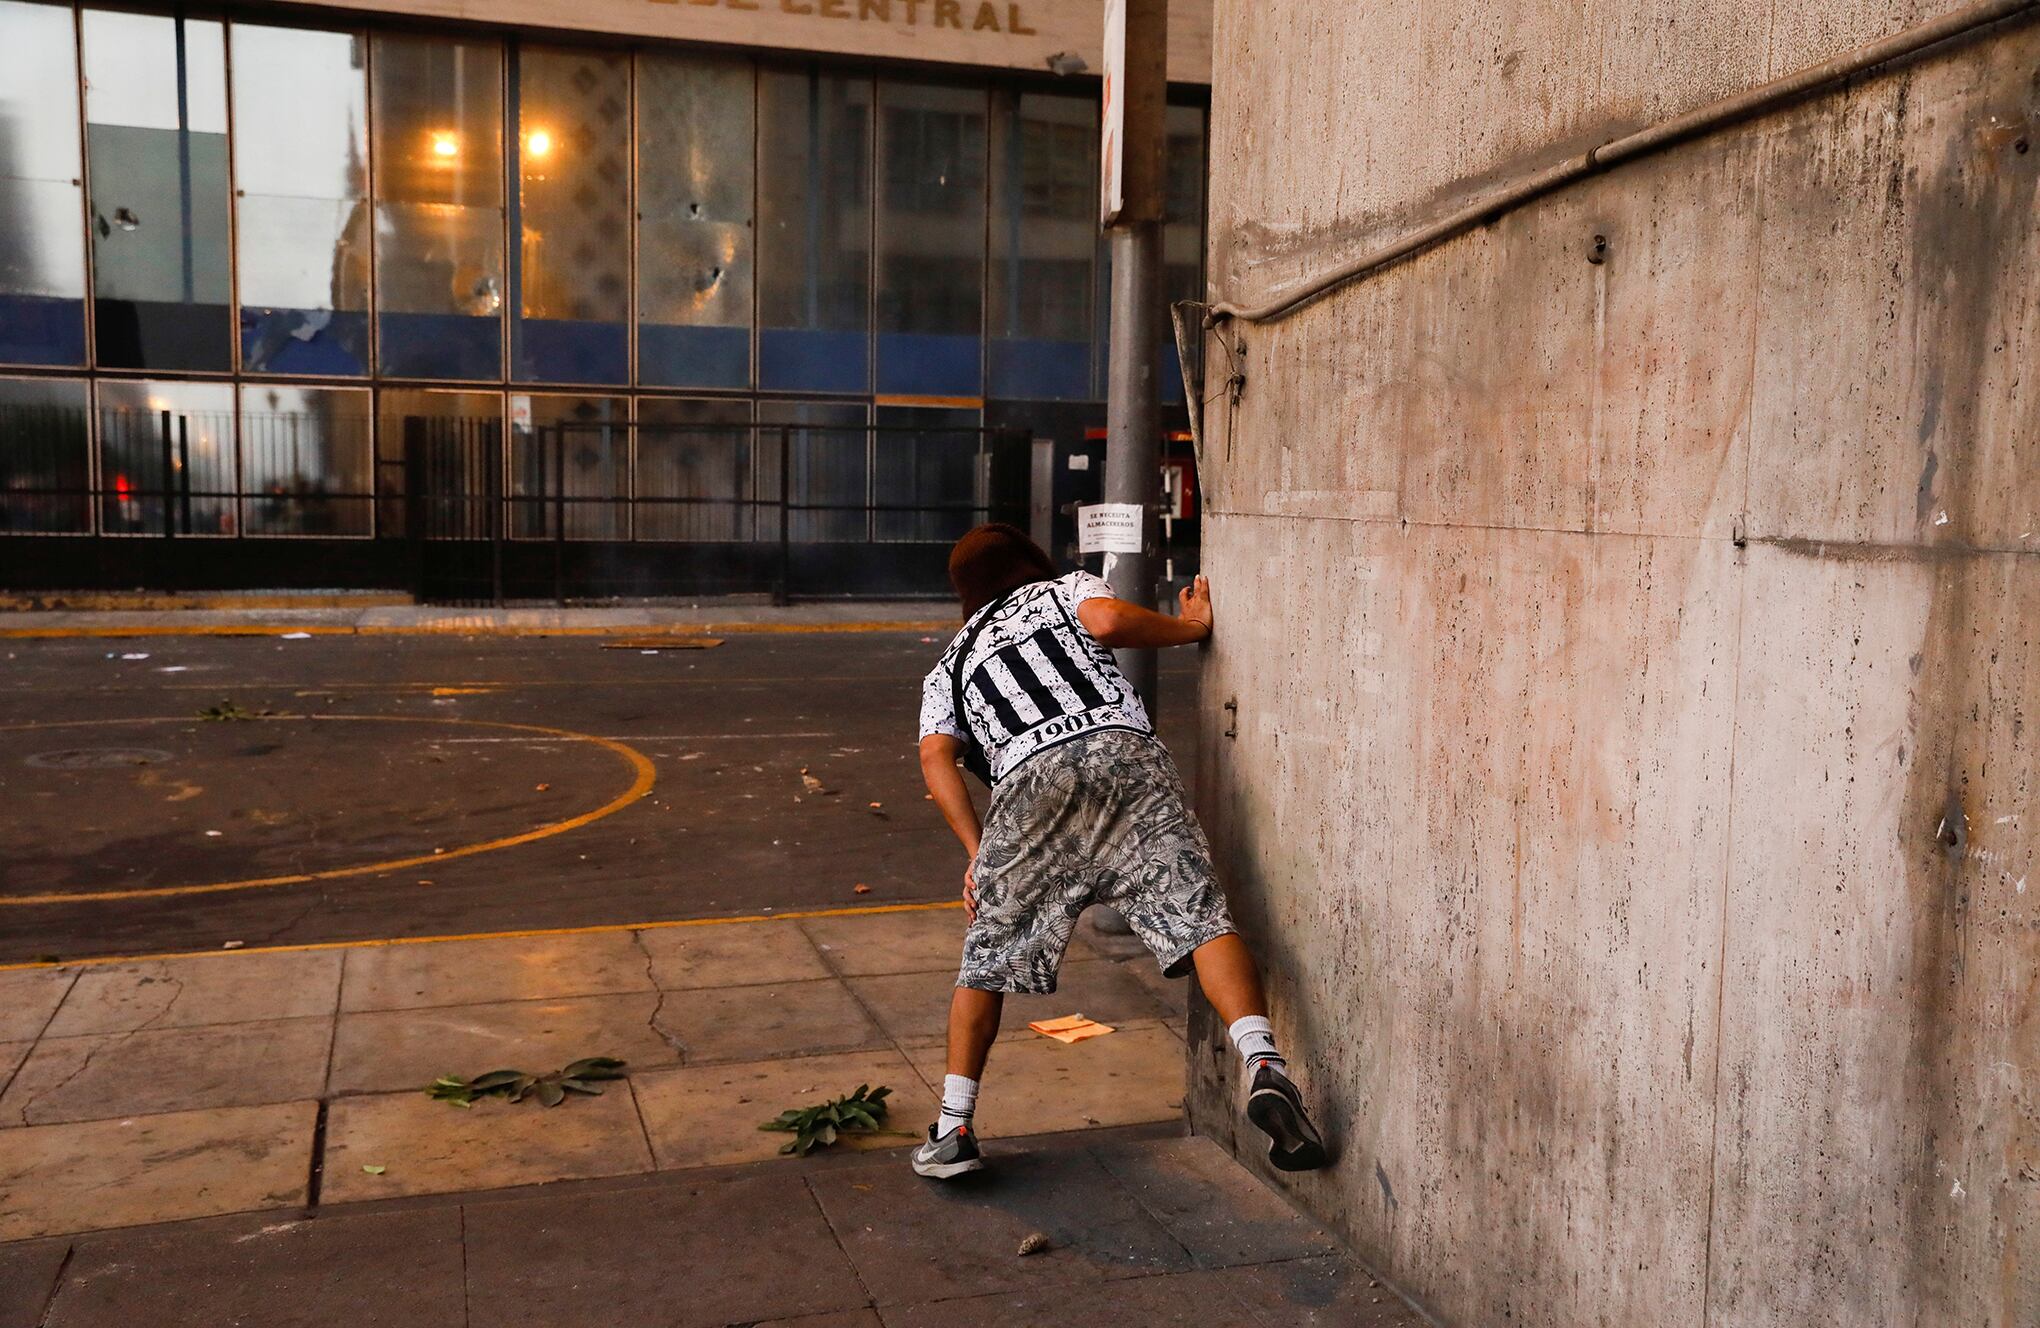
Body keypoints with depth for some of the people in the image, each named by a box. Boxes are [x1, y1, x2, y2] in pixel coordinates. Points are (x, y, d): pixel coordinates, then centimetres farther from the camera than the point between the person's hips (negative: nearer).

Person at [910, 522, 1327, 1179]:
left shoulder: (948, 668, 34)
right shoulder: (1068, 588, 31)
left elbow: (937, 759, 15)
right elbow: (1108, 621, 6)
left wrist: (977, 852, 13)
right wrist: (1193, 626, 21)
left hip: (1028, 781, 1)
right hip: (1125, 752, -1)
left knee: (988, 958, 13)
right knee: (1197, 915, -6)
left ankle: (952, 1131, 14)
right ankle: (1264, 1067, -25)